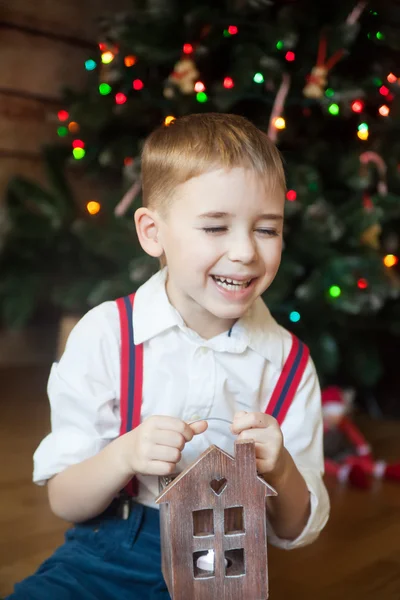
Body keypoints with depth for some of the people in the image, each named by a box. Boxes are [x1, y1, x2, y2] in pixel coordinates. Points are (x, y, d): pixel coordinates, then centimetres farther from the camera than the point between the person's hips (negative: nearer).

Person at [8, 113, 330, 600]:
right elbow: (64, 503, -4)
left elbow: (296, 532, 3)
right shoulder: (106, 334, -7)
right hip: (106, 554, -2)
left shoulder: (289, 362, -2)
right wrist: (124, 456, -24)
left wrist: (280, 468, -18)